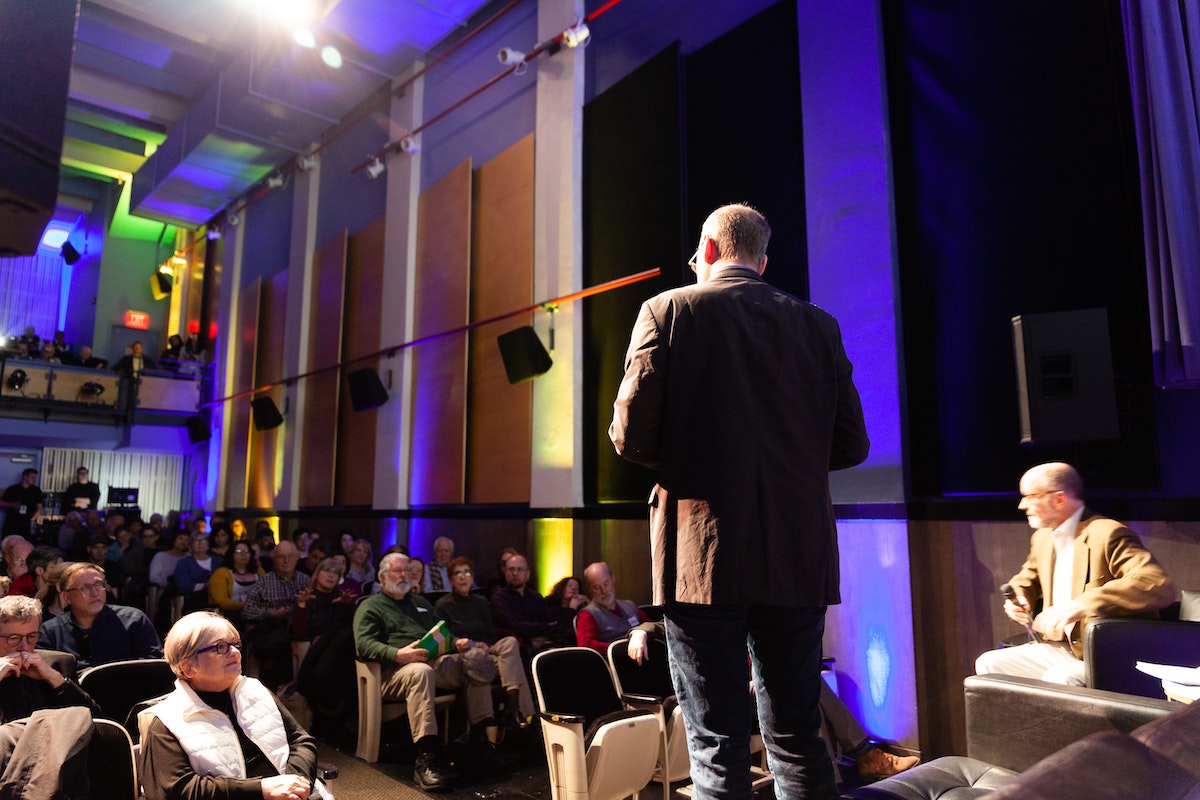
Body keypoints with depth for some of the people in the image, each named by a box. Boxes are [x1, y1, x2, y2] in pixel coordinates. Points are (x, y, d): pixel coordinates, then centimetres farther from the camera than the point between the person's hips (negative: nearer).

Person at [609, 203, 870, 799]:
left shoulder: (668, 310, -1)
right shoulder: (817, 324, 8)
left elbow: (630, 435, -8)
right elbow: (850, 445, 7)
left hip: (703, 555, -3)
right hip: (798, 556, 4)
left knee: (717, 747, 5)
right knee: (797, 738, 15)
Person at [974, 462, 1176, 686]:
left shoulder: (1108, 534, -17)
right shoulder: (1042, 537, 11)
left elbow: (1160, 585, -32)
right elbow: (1027, 579, 27)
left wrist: (1082, 605, -39)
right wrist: (1017, 598, 2)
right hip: (1060, 648, 8)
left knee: (1058, 679, -34)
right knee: (989, 664, -4)